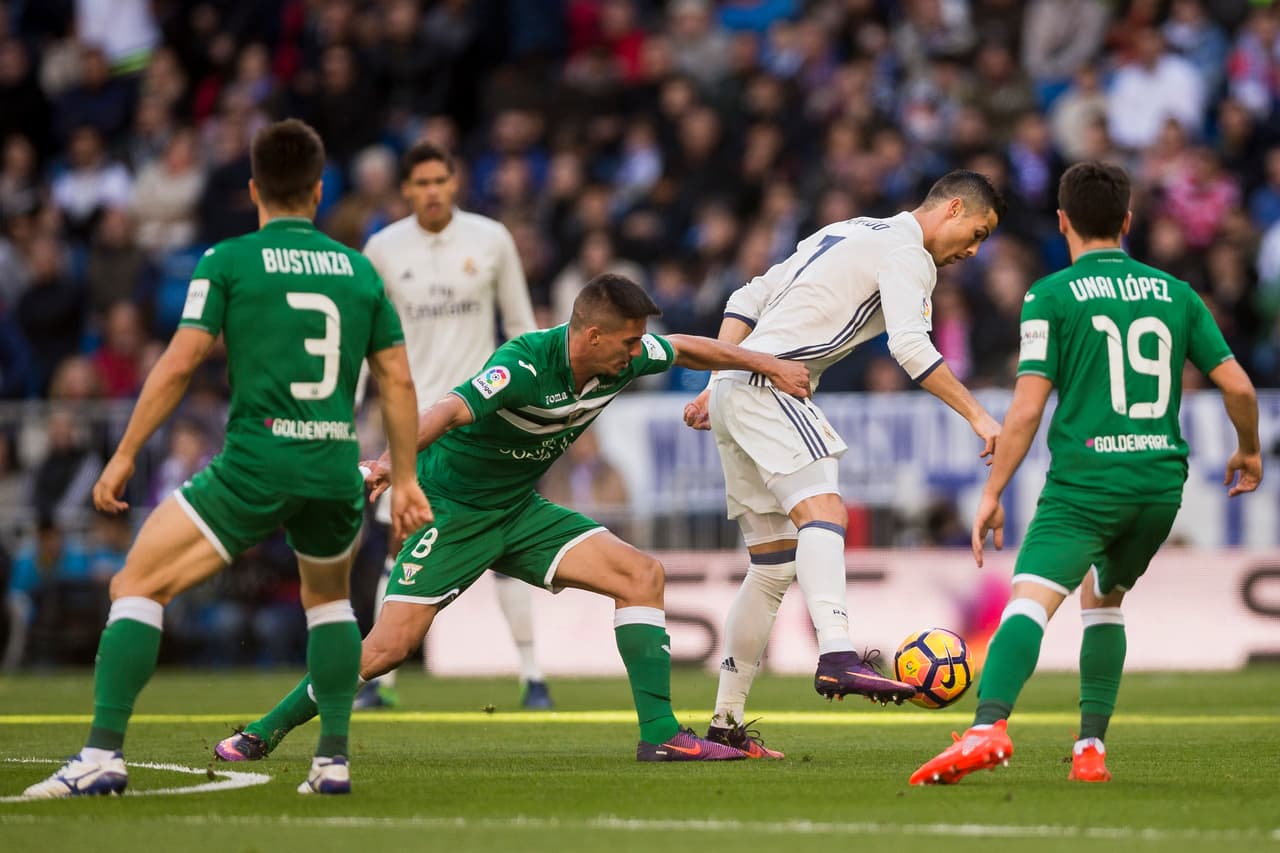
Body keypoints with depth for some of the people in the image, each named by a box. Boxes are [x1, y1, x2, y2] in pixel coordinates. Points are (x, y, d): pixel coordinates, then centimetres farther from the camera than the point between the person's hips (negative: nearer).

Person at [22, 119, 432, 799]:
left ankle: (103, 754, -9)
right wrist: (404, 478, 20)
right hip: (336, 471, 4)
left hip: (254, 467, -4)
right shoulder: (359, 269, 11)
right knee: (329, 598, 31)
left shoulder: (228, 260, 0)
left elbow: (179, 364, -4)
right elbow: (397, 380, 12)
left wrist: (124, 455, 3)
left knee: (137, 585, 3)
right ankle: (333, 758, 20)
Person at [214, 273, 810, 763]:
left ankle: (660, 734, -9)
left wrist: (766, 364, 16)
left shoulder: (621, 361, -8)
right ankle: (263, 734, 2)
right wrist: (392, 463, -64)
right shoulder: (524, 365, -31)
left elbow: (687, 348, 13)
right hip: (452, 509, -7)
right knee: (391, 644, -15)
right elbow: (453, 410, -48)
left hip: (519, 511, 7)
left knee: (642, 574, -10)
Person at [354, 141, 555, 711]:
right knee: (403, 546, -1)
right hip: (414, 412, 1)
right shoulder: (383, 249, 1)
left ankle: (531, 676, -1)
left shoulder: (491, 239, -1)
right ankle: (381, 680, 6)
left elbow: (520, 322, 7)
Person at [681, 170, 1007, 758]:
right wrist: (977, 416, -16)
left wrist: (717, 385, 22)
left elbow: (746, 300, 25)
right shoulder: (907, 252, -3)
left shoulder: (850, 232, 26)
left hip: (732, 389, 10)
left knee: (774, 564, 10)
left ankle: (726, 724, 12)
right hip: (769, 384, -10)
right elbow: (910, 347, -18)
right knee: (823, 510, -27)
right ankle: (837, 658, -49)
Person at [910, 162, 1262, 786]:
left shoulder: (1052, 296, 0)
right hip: (1161, 482, 5)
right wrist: (1248, 452, 29)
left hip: (1084, 482, -5)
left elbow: (1027, 408, -6)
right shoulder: (1175, 293, 12)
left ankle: (989, 725, -42)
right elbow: (1237, 386, 10)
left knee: (1031, 600, -19)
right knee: (1103, 601, 26)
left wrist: (992, 493, 0)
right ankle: (1091, 748, 18)